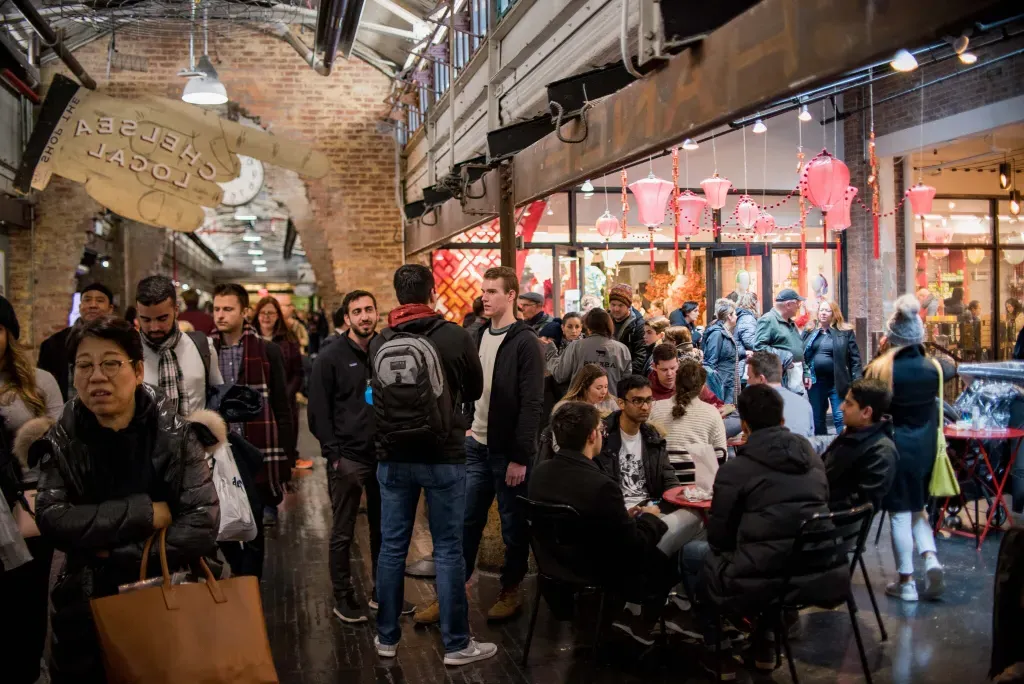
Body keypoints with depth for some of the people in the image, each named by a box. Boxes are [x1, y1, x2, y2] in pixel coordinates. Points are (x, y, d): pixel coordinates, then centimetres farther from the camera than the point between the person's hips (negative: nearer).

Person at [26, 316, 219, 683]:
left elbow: (203, 521, -19)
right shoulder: (61, 442, -5)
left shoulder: (176, 435, -11)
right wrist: (145, 513, -22)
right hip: (84, 605, 1)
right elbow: (52, 518, -19)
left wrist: (120, 557, -19)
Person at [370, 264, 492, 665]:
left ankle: (386, 637, 22)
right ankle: (457, 644, 11)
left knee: (392, 547, 11)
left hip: (393, 456, 3)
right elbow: (474, 391, 6)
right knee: (448, 550, 3)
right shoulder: (454, 336, -9)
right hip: (443, 455, -3)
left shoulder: (380, 343, 0)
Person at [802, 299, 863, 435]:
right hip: (815, 382, 4)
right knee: (817, 420, 12)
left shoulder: (845, 332, -1)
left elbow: (855, 358, -3)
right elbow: (801, 355, 10)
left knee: (841, 419, -2)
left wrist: (856, 382, -9)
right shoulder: (809, 332, 8)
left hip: (837, 382, -4)